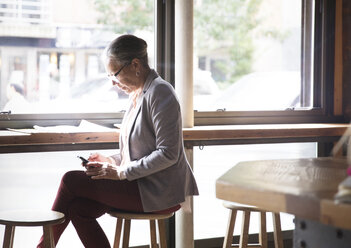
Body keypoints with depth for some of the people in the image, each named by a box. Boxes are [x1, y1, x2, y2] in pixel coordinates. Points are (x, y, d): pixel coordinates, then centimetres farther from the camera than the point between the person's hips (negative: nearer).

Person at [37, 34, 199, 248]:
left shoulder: (159, 92, -15)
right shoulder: (138, 94, 15)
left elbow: (168, 154, -20)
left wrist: (121, 172, -17)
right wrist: (113, 161, 6)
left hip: (160, 192, -9)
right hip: (143, 184, 9)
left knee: (71, 180, -9)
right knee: (78, 210, -9)